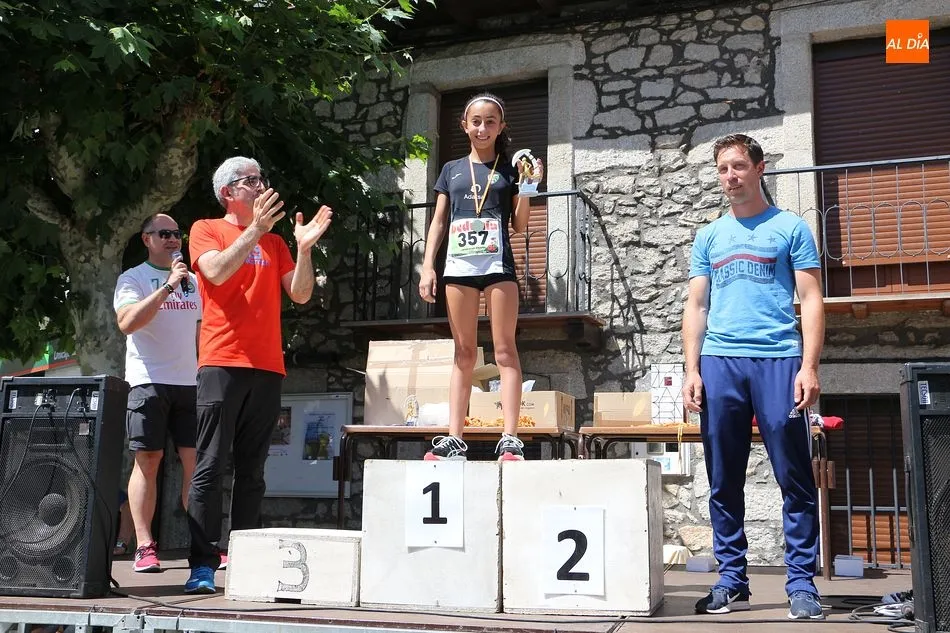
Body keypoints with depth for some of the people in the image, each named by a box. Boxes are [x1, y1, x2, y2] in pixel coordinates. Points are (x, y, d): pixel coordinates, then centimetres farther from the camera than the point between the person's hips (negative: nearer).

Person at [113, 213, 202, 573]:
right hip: (149, 381, -4)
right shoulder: (133, 278, 3)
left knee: (196, 461, -1)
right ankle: (145, 547, -3)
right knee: (147, 460, -5)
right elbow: (127, 323, -14)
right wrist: (167, 287, -18)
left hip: (190, 382, 4)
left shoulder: (192, 280, 19)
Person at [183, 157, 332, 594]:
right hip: (222, 362, -4)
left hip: (267, 366, 4)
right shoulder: (207, 230, 9)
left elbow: (299, 294, 10)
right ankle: (202, 566, -6)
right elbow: (217, 271, -11)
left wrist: (304, 247, -4)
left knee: (251, 471, 5)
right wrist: (255, 229, -16)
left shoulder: (274, 242, 20)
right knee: (210, 467, -7)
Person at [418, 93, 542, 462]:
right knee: (464, 352, 5)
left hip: (498, 264, -2)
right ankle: (454, 438, 4)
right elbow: (438, 222, 14)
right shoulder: (452, 170, 16)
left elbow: (519, 225, 7)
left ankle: (510, 438, -9)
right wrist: (427, 267, 5)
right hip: (458, 265, 2)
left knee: (505, 350, -6)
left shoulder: (509, 169, 10)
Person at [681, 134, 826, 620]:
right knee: (724, 482, 6)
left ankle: (801, 583, 8)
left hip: (778, 360, -3)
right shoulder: (709, 237, 17)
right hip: (719, 363, 3)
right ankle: (731, 580, 15)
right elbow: (696, 308, 15)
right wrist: (691, 370, 5)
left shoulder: (789, 228, 8)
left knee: (795, 479, -1)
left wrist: (809, 366, -9)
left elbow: (811, 300, 3)